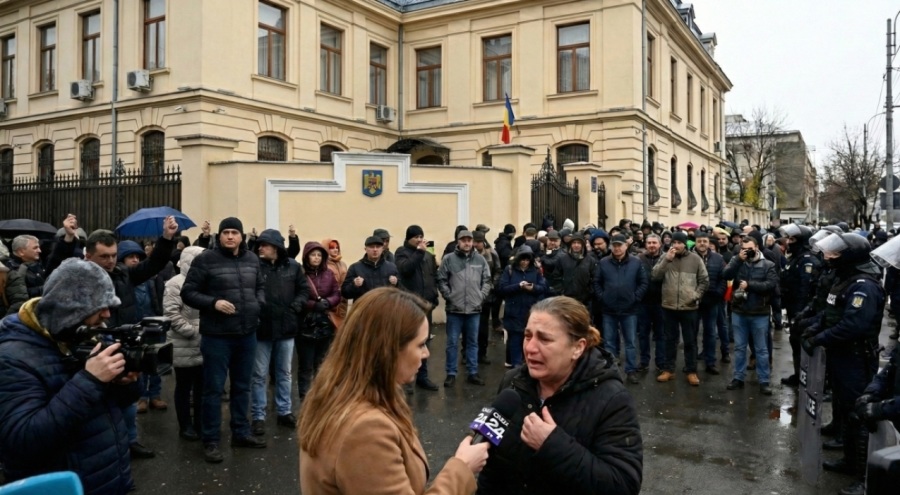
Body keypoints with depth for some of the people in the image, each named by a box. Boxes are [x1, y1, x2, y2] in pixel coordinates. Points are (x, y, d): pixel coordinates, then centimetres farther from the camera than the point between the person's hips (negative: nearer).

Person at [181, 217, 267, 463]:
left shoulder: (252, 259, 7)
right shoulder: (206, 259, -9)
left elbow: (260, 286, 21)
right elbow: (188, 293, -8)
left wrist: (259, 303, 2)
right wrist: (213, 302, -21)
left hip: (247, 334, 5)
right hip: (217, 336, -5)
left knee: (242, 386, 16)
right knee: (214, 389, 3)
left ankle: (241, 433, 30)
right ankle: (211, 441, 15)